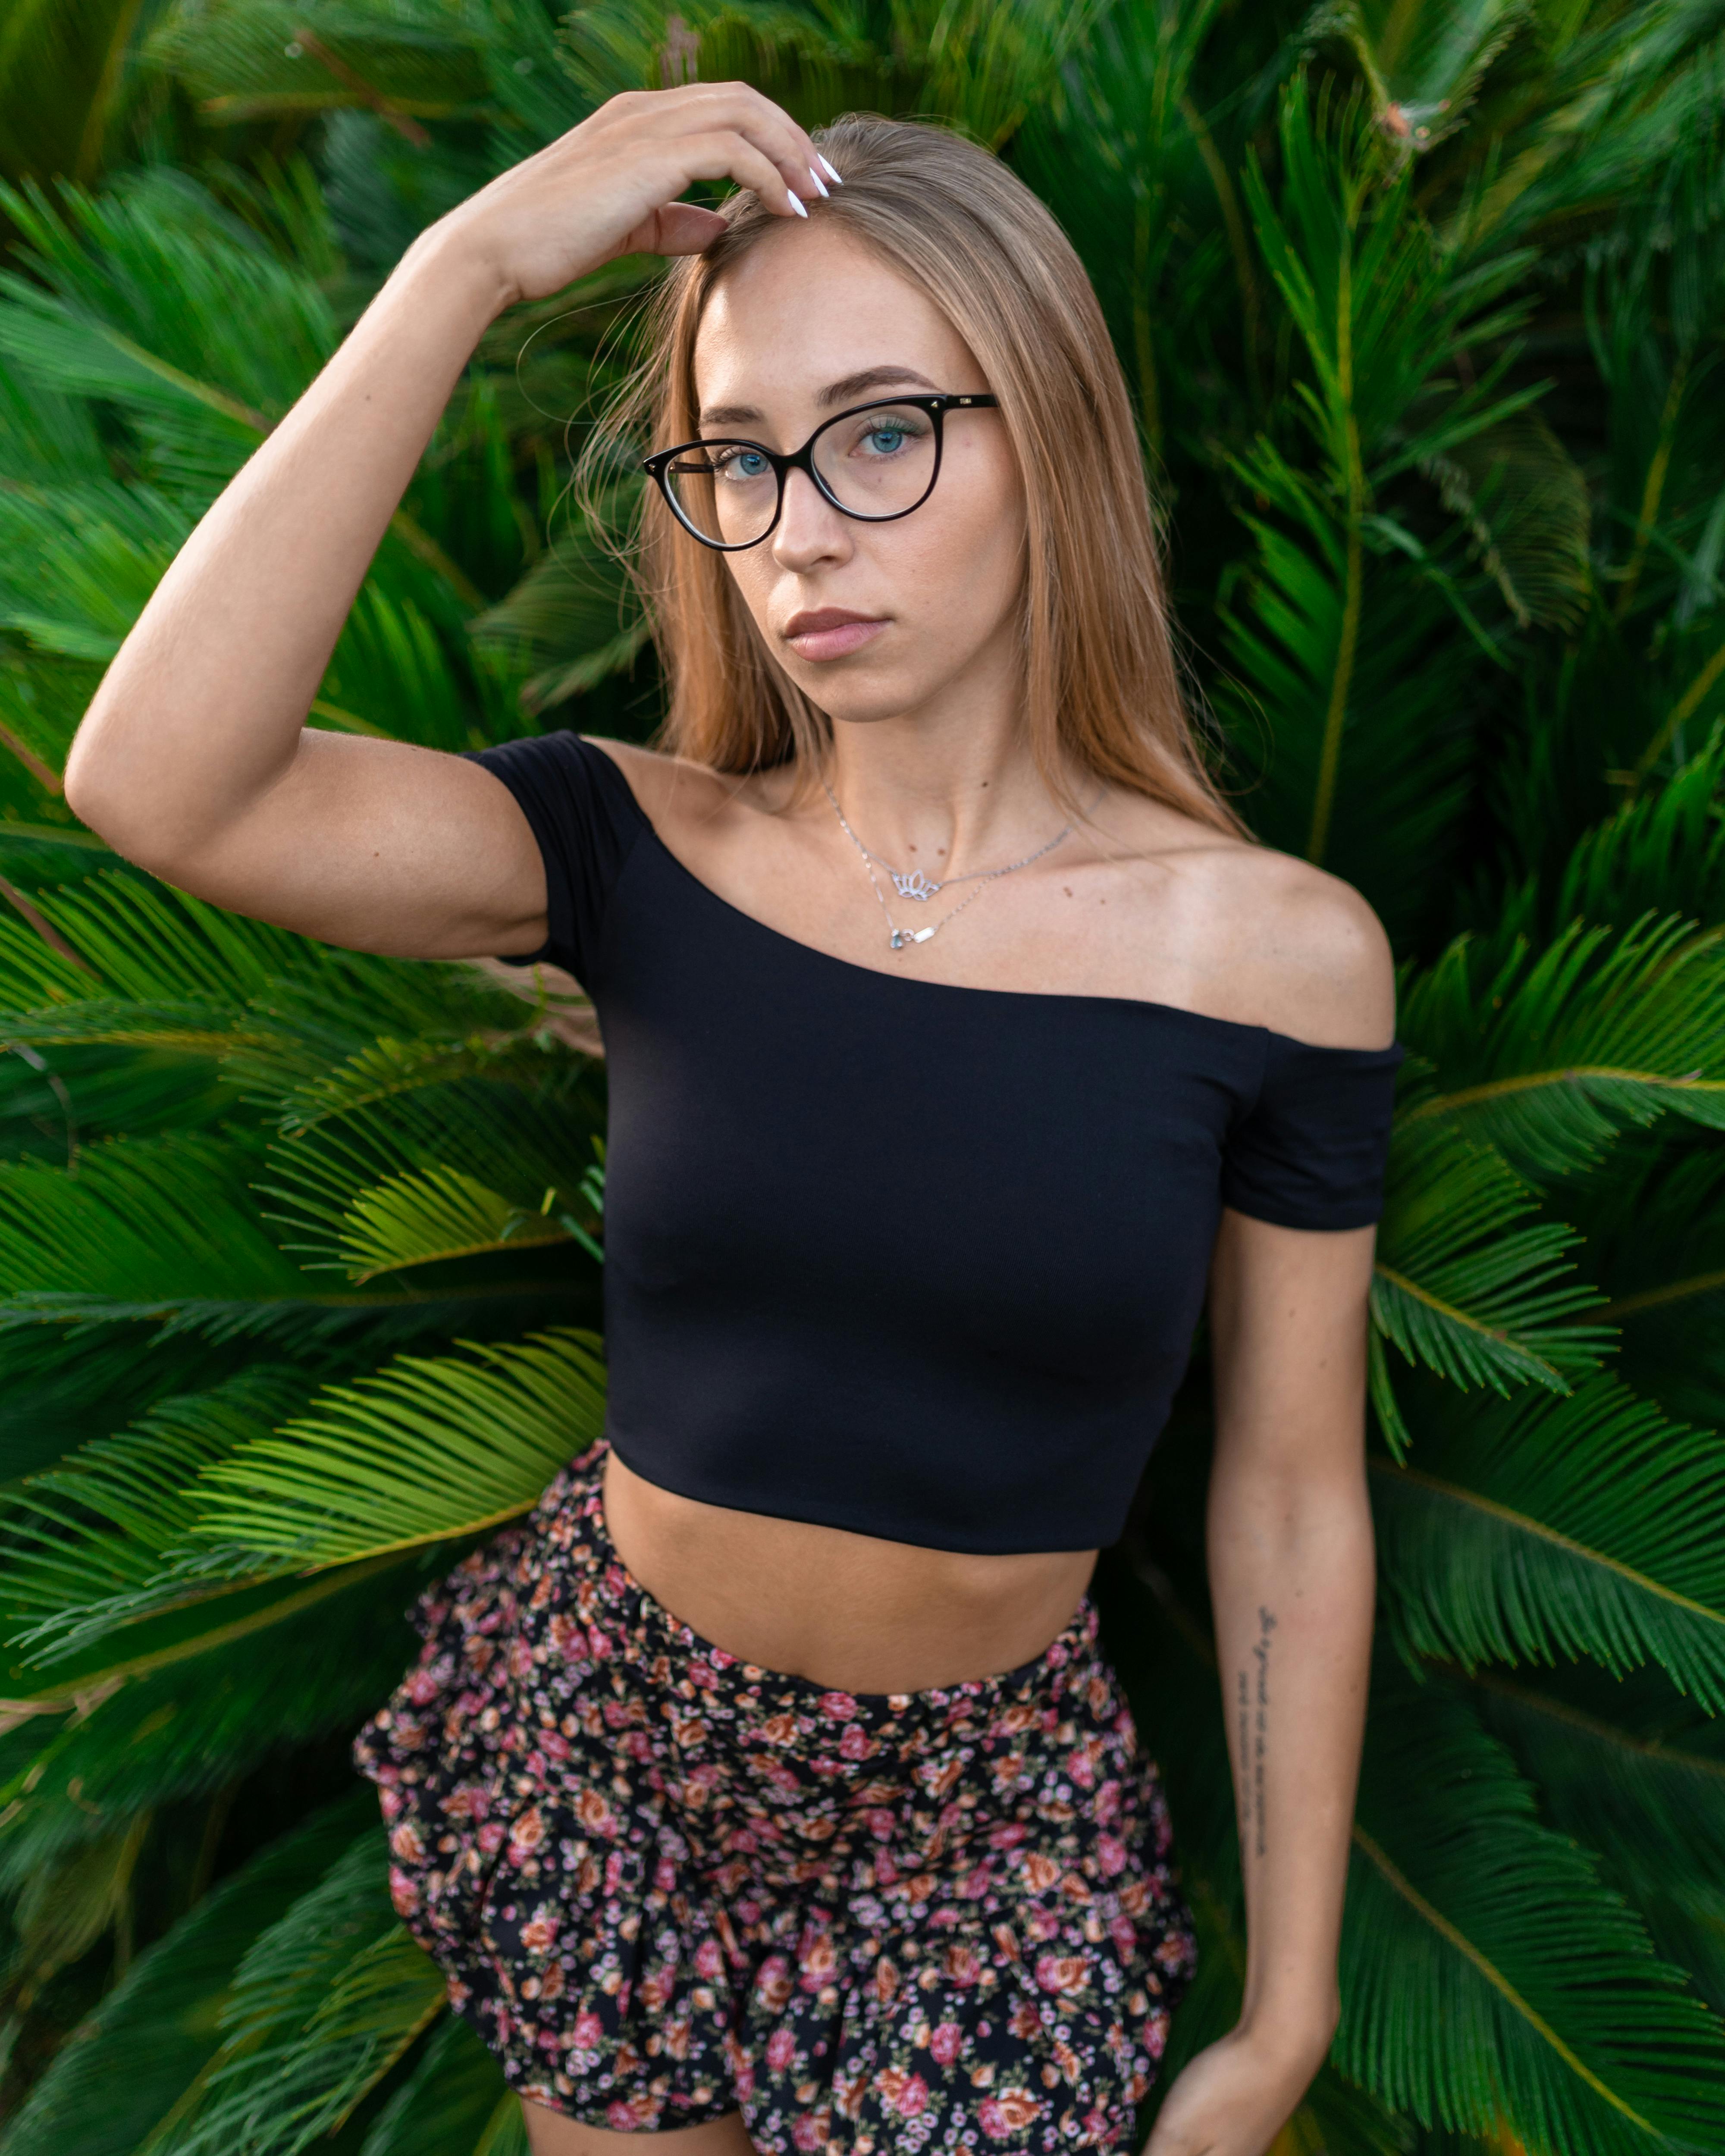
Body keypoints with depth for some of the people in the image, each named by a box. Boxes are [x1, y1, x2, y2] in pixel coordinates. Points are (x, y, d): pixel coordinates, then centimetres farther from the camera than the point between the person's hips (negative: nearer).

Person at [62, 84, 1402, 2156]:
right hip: (598, 1741, 2)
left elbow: (1294, 1509, -7)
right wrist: (470, 261, -28)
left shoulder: (1278, 952, -14)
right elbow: (160, 785, -28)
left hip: (990, 1820, -1)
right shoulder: (647, 857, -11)